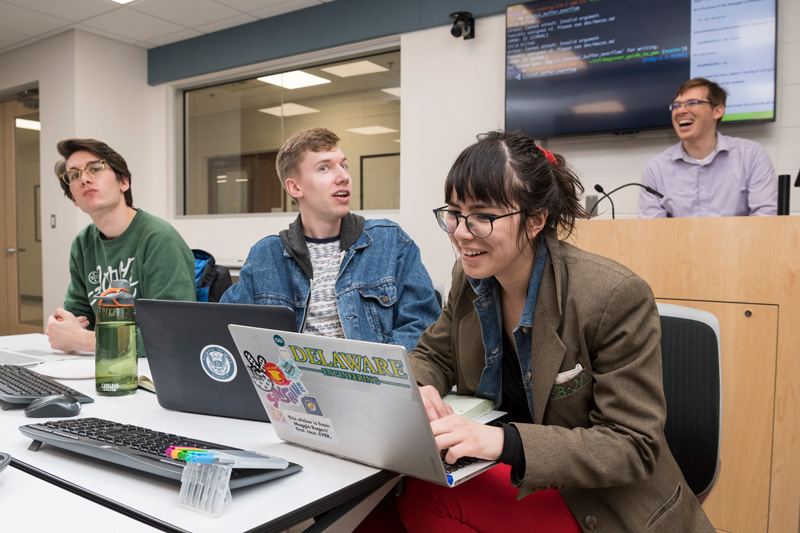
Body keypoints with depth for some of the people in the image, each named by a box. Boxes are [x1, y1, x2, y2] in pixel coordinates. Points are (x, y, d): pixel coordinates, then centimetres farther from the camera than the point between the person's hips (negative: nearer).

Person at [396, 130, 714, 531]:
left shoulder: (617, 297, -24)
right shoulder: (469, 277, -5)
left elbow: (633, 446, -22)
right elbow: (432, 355, 8)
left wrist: (505, 441, -36)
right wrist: (419, 389, -18)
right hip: (517, 477, 6)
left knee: (425, 495, -24)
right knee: (414, 493, -21)